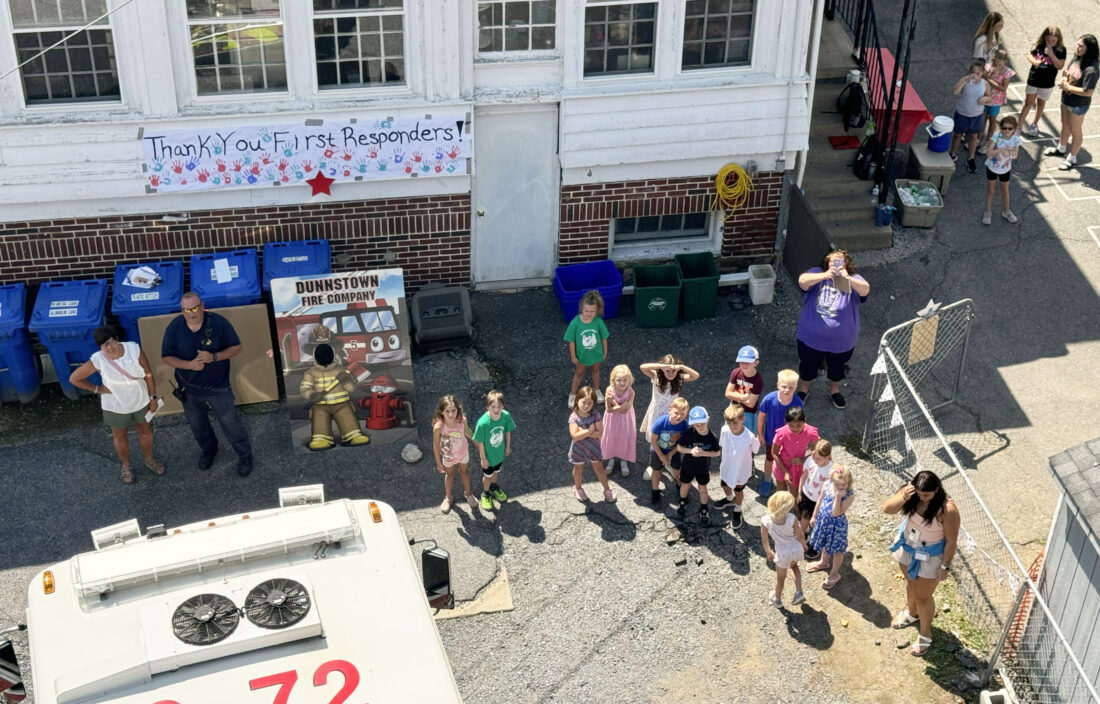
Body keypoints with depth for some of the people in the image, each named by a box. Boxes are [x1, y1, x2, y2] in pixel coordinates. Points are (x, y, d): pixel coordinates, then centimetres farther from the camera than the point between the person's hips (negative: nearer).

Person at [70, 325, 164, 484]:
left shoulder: (134, 349, -24)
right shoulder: (98, 361, -27)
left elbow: (148, 375, -11)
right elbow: (74, 379, -14)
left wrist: (153, 398, -5)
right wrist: (97, 389, -12)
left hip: (141, 401, 2)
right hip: (115, 406, -1)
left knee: (145, 431, 22)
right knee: (120, 436, 21)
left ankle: (149, 460, 49)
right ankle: (126, 466, 46)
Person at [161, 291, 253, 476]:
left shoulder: (219, 323, -19)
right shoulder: (173, 328, -14)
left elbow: (236, 348, -11)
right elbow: (166, 357, -7)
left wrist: (214, 357, -29)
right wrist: (189, 365, -25)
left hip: (218, 387, -3)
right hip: (189, 388, 3)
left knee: (230, 422, 9)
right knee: (197, 424, 23)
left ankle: (244, 455, 32)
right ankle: (208, 450, 52)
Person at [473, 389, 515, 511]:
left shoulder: (506, 416, -26)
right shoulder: (483, 422, -37)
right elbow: (480, 442, -23)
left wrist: (508, 446, 8)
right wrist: (483, 458, -12)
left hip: (500, 453, 4)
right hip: (488, 455, -4)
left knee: (496, 471, 31)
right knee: (488, 476, 22)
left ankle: (493, 487, 61)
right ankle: (485, 494, 52)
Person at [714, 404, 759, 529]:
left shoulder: (750, 437, -36)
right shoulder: (725, 430, -27)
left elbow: (755, 450, -14)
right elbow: (721, 446, -7)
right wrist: (722, 462, 3)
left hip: (741, 470, -3)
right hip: (726, 466, 3)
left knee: (738, 490, 23)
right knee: (725, 485, 30)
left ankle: (737, 511, 52)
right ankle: (729, 498, 65)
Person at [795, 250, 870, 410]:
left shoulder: (853, 279, -11)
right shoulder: (817, 273, -11)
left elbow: (865, 290, -32)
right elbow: (802, 281, -31)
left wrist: (848, 279, -50)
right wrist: (825, 275, -46)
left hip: (842, 340, 1)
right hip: (812, 337, -1)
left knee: (837, 367, 25)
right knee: (808, 365, 22)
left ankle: (834, 390, 52)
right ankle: (803, 388, 49)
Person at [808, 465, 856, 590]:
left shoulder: (849, 495, -28)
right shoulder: (827, 486, -14)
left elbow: (836, 513, -32)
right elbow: (820, 501, 3)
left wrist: (838, 496, -39)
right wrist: (814, 516, 13)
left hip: (837, 525, -5)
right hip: (823, 520, 5)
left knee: (836, 549, 14)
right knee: (825, 544, 30)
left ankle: (834, 574, 37)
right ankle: (824, 563, 59)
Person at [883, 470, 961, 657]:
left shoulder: (948, 510, -35)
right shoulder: (911, 492, -22)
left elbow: (952, 540, -23)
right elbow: (887, 508, -22)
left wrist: (945, 566, -15)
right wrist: (903, 498, -40)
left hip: (930, 556, -5)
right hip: (907, 545, 5)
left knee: (923, 596, 12)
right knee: (910, 582, 30)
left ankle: (925, 634, 37)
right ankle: (912, 613, 60)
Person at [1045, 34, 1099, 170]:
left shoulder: (1091, 70, -32)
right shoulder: (1076, 57, -9)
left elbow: (1088, 92, -31)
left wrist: (1068, 87, -24)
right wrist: (1064, 79, -11)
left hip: (1078, 105, -7)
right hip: (1066, 99, 7)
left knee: (1075, 131, 13)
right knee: (1065, 125, 28)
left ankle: (1072, 159, 31)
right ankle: (1061, 149, 52)